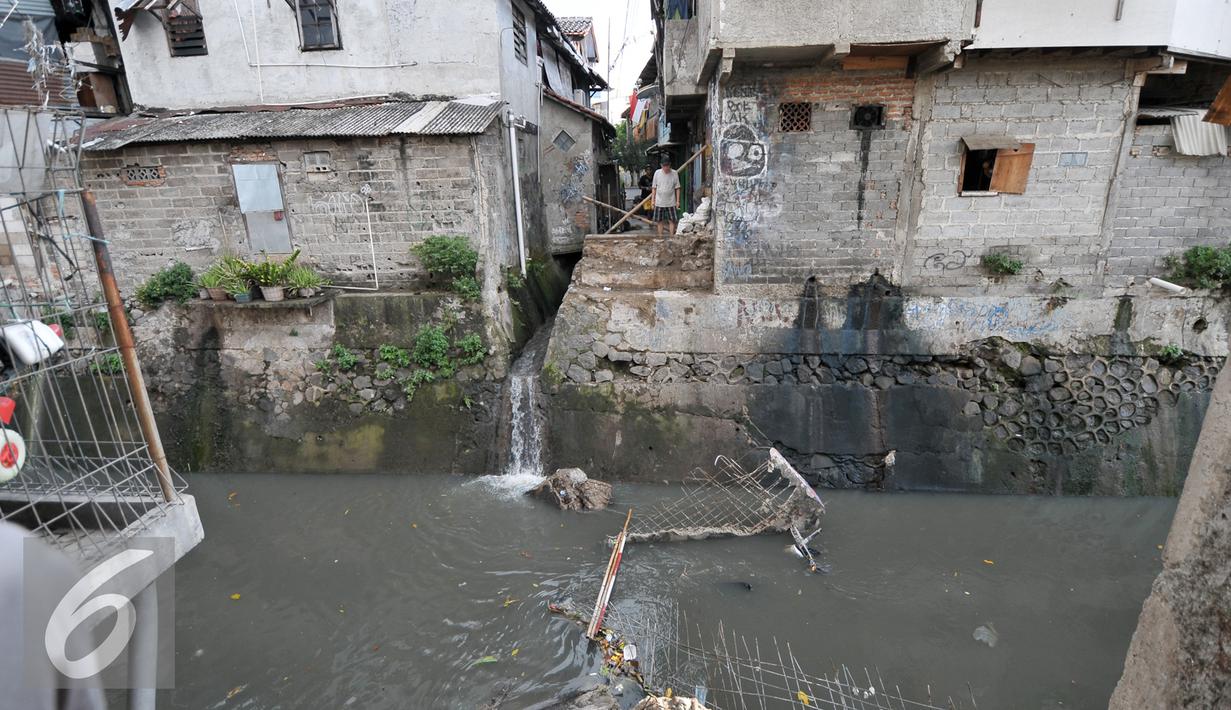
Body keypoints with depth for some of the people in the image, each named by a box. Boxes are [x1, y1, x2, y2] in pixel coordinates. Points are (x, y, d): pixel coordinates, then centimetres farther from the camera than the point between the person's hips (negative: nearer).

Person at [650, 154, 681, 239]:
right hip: (659, 202, 1)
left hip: (671, 202, -1)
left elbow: (677, 188, 1)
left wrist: (677, 201, -1)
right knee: (659, 221, 5)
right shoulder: (657, 173, -1)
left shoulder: (674, 174, -3)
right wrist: (652, 200, 1)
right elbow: (654, 188, 4)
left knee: (672, 221, 1)